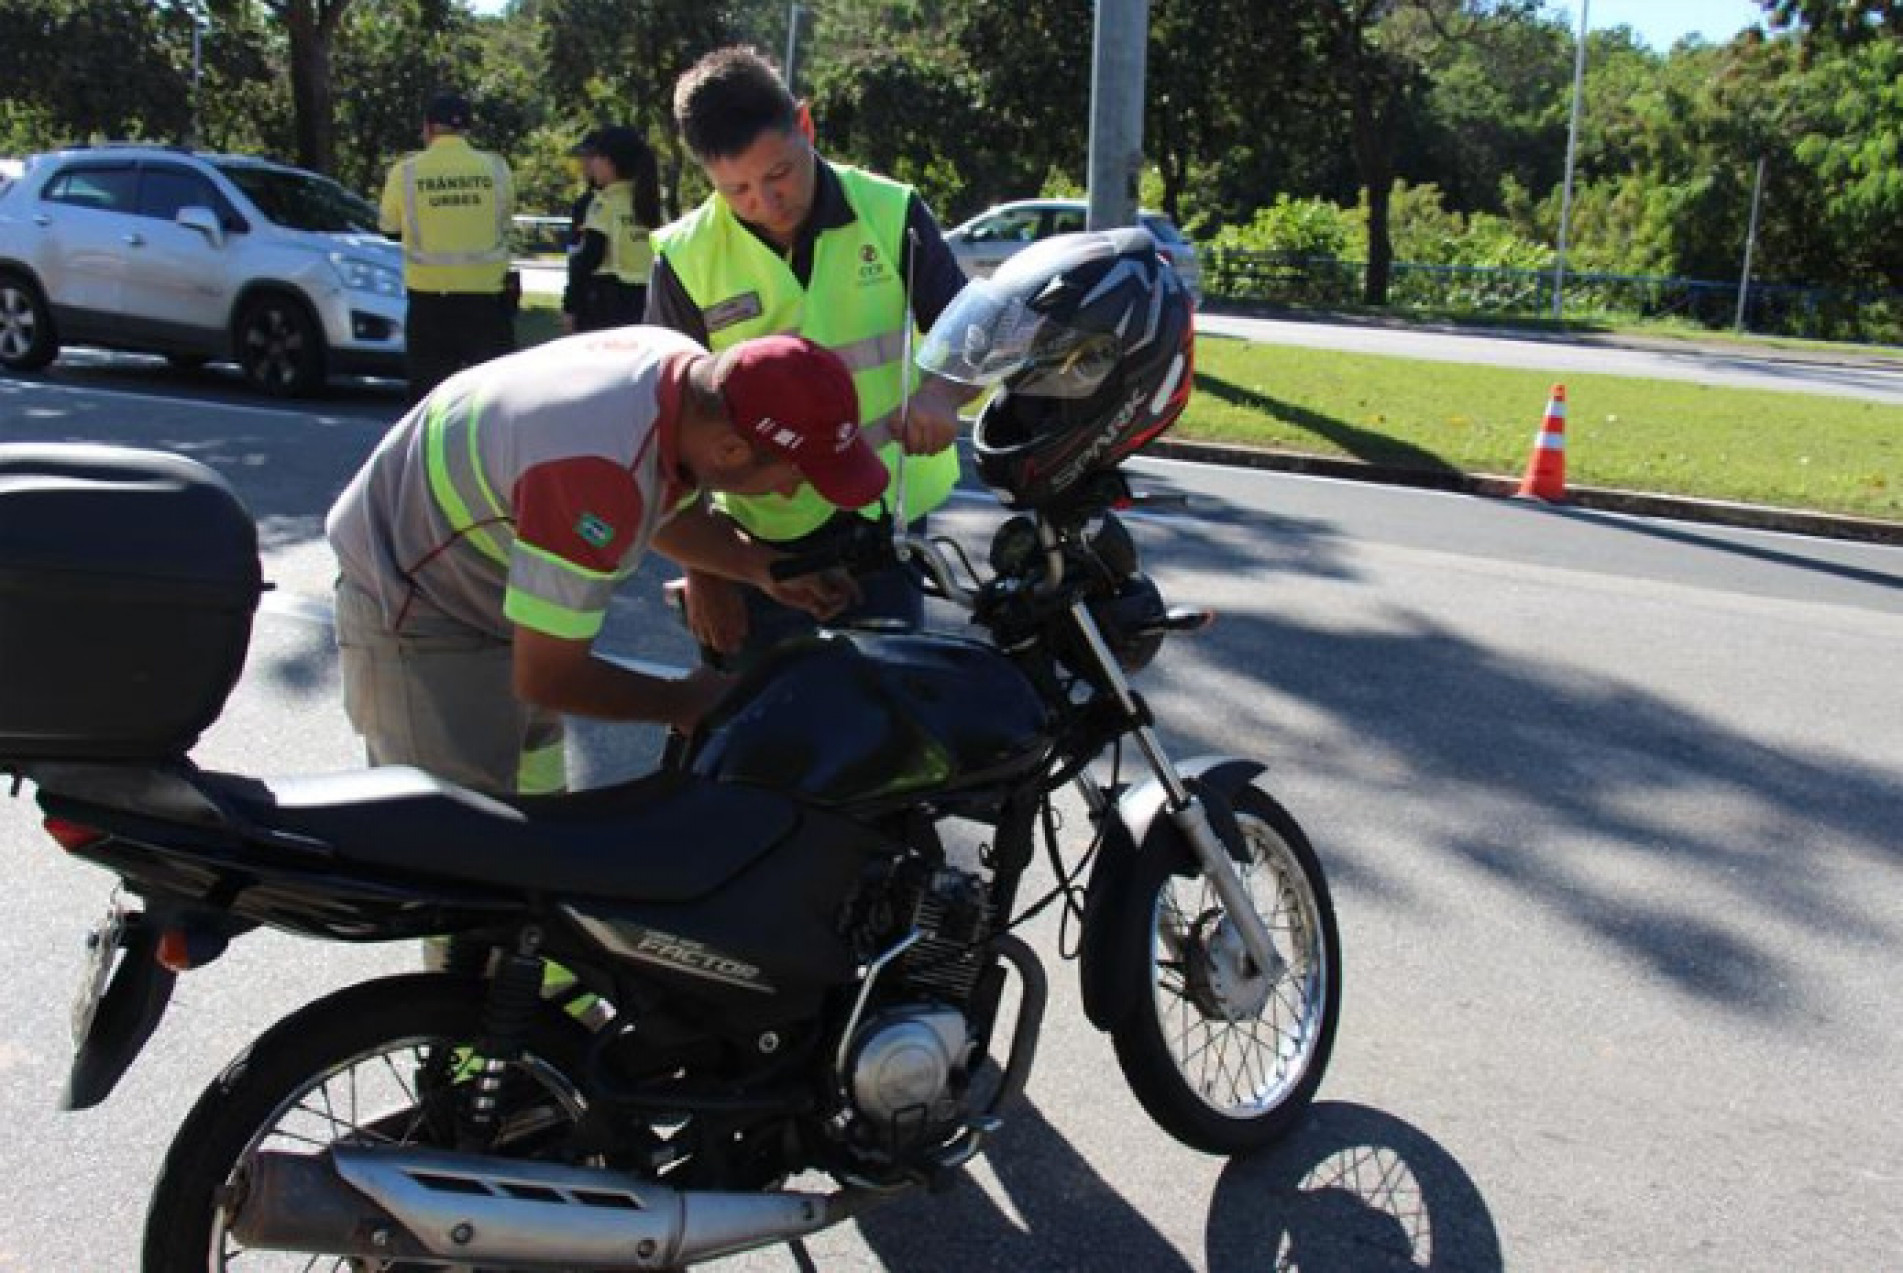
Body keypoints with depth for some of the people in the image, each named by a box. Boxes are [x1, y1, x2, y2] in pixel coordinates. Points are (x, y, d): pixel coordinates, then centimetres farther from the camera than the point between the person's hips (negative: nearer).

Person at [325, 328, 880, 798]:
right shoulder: (599, 474, -40)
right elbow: (547, 677, -29)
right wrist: (683, 702, -16)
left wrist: (763, 566, -8)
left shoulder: (694, 372, -14)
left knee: (537, 814, 17)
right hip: (414, 609, -9)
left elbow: (669, 508, 9)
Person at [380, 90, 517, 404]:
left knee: (428, 386, 7)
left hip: (429, 298, 0)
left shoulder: (406, 171, -4)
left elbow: (388, 223, 8)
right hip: (486, 294, 0)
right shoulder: (496, 167, -3)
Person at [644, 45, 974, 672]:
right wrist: (699, 568, -3)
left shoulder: (892, 213, -7)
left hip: (890, 521, 1)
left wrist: (941, 390, -25)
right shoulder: (687, 260, -8)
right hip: (764, 536, 0)